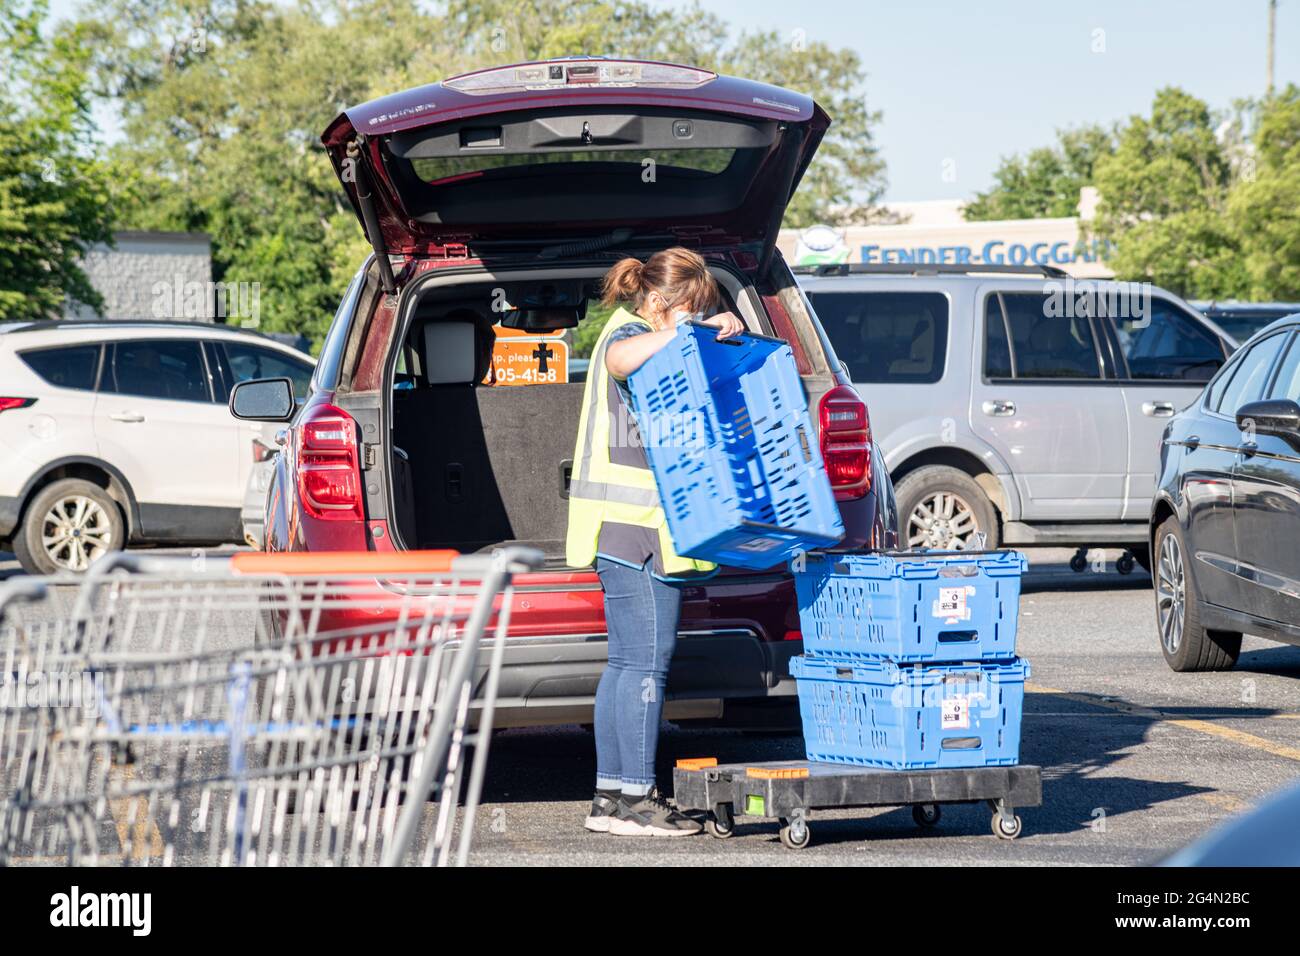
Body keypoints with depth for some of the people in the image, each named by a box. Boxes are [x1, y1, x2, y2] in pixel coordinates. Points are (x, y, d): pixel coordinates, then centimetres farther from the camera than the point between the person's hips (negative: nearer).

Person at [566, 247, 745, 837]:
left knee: (628, 662, 10)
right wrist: (695, 327, -38)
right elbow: (621, 360, -35)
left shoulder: (655, 341, 22)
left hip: (635, 526, 11)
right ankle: (633, 798, -11)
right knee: (647, 660, -11)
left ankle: (612, 797, 12)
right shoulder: (630, 336, -10)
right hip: (633, 523, -11)